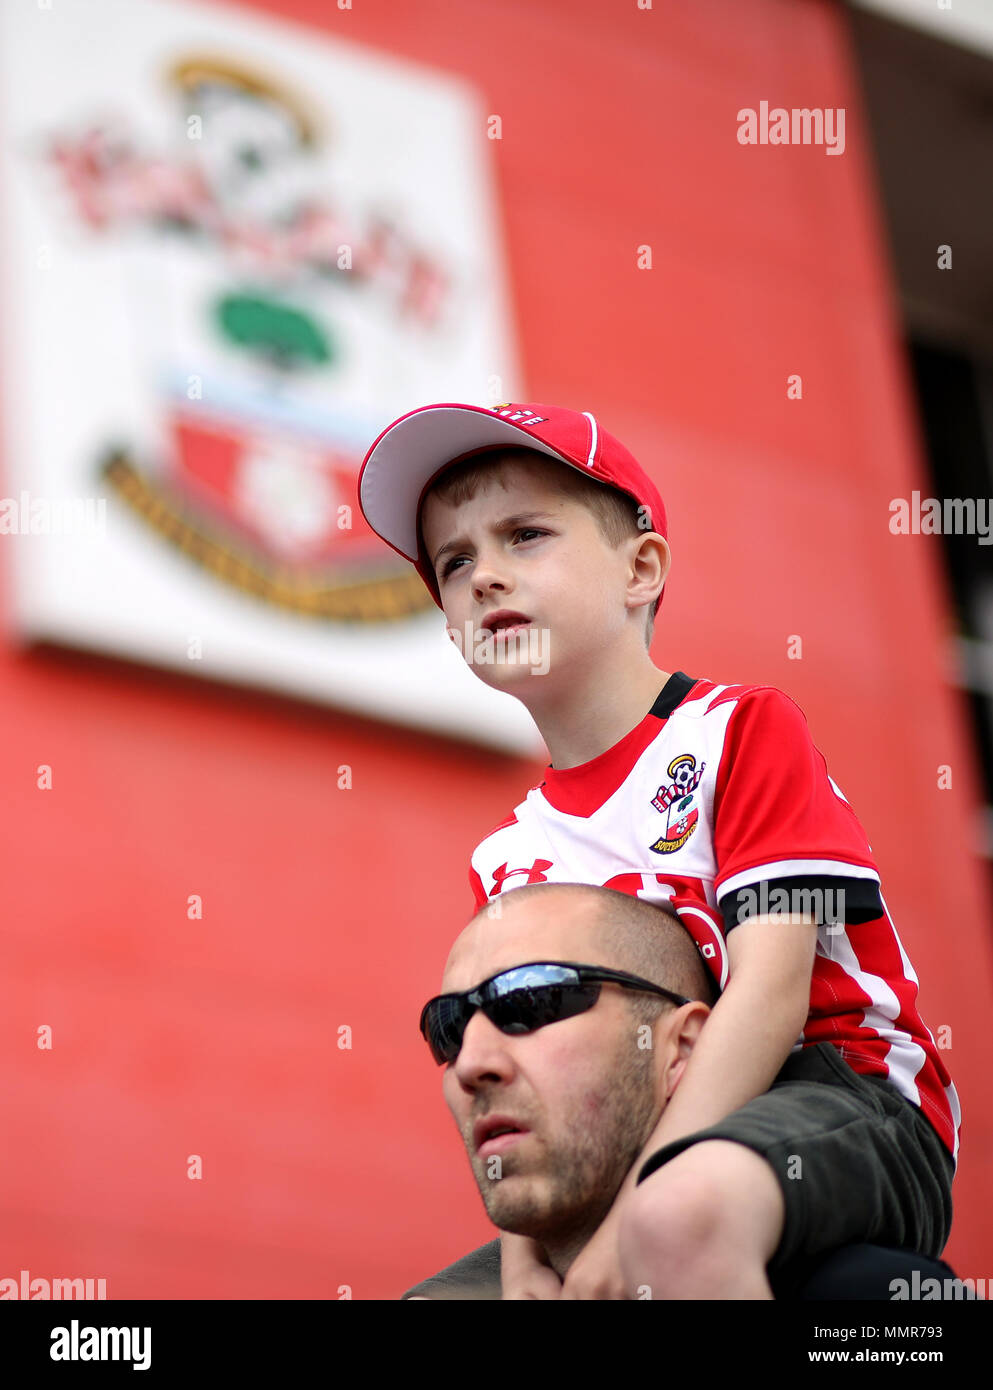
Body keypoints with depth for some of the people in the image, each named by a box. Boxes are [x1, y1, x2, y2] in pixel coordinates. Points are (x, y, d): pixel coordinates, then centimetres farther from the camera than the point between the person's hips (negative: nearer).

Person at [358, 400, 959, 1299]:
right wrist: (523, 1256, -14)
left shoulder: (743, 729, -2)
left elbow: (769, 993, -15)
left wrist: (631, 1217, -24)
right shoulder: (504, 860, 15)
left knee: (681, 1211, -40)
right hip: (642, 1150, 7)